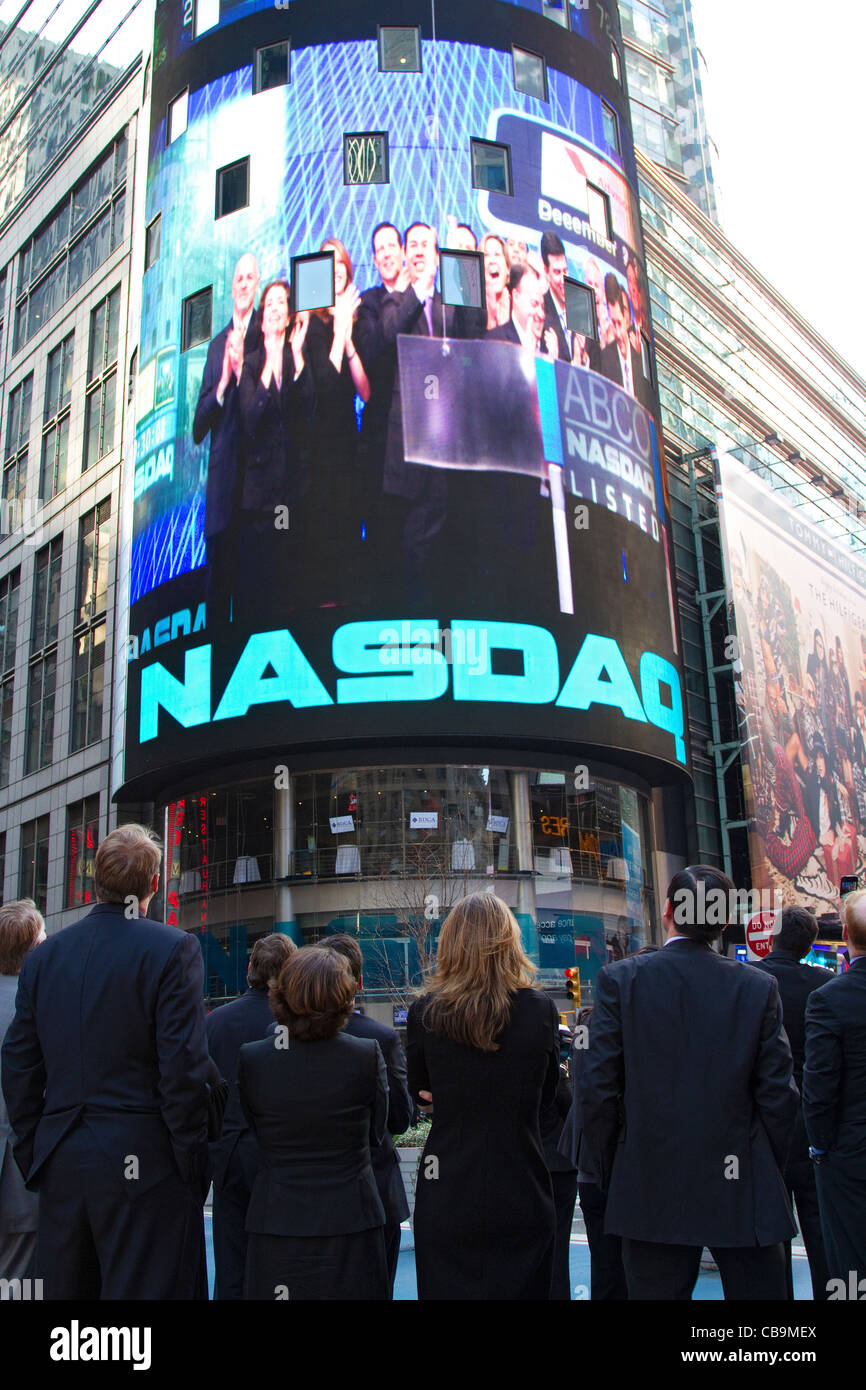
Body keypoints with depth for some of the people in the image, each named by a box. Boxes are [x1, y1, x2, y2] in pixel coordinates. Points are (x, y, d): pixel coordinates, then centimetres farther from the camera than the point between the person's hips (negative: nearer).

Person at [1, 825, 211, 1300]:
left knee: (62, 1288, 15)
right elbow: (184, 1068, -14)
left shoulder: (43, 956, 6)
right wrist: (192, 1167, -5)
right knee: (142, 1290, 2)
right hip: (141, 1163, -5)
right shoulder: (172, 949, -10)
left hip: (60, 1166, 5)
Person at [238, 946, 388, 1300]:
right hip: (349, 1220, -1)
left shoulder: (250, 1058, -10)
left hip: (275, 1222, 1)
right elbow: (375, 1135, 1)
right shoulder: (368, 1055, -12)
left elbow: (256, 1132, 4)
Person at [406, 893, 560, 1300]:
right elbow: (546, 1094, 6)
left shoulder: (424, 1012, -9)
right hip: (521, 1196, 0)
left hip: (446, 1199, 0)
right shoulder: (541, 1011, -9)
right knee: (519, 1288, 13)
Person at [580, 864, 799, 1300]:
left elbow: (598, 1088, -7)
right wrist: (768, 1173, 11)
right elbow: (778, 1094, -2)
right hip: (743, 1195, 1)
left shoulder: (620, 979, -7)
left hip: (651, 1191, -1)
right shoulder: (760, 987, -3)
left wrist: (611, 1173, 5)